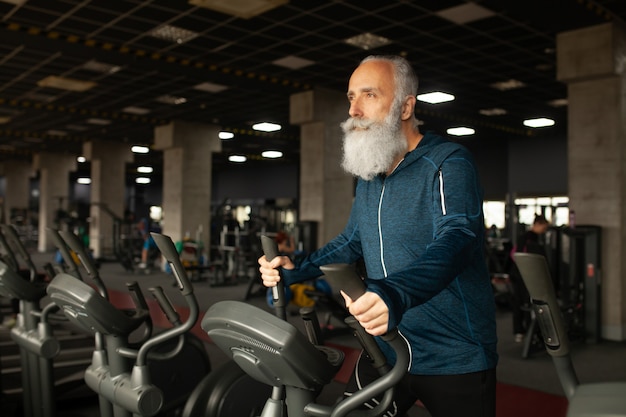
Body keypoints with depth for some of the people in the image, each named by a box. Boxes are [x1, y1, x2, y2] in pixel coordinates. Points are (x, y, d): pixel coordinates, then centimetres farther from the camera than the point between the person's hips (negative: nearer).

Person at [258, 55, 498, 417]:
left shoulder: (448, 163, -15)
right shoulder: (369, 177, 10)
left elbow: (456, 240, -32)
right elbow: (351, 242, 21)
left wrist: (395, 295, -49)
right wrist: (296, 270, 6)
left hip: (456, 359, -6)